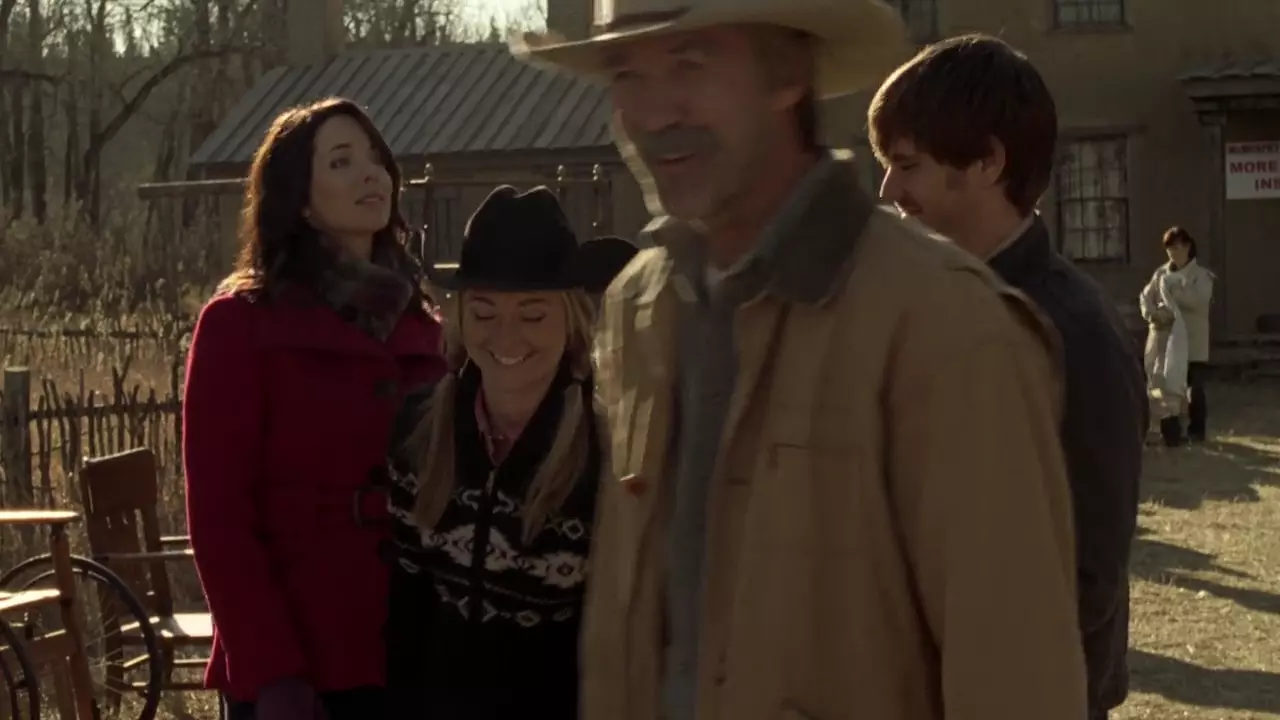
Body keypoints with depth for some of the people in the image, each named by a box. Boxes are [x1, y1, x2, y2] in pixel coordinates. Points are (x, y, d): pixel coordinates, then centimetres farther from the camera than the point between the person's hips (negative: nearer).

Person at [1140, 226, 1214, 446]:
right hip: (1164, 339, 3)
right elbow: (1145, 297, 3)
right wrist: (1152, 314, -16)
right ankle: (1170, 433, 10)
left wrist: (1171, 289, -18)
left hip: (1192, 342, -3)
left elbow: (1199, 300, -18)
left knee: (1195, 387, 1)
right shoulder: (1161, 273, 11)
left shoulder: (1202, 275, -1)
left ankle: (1196, 430, 14)